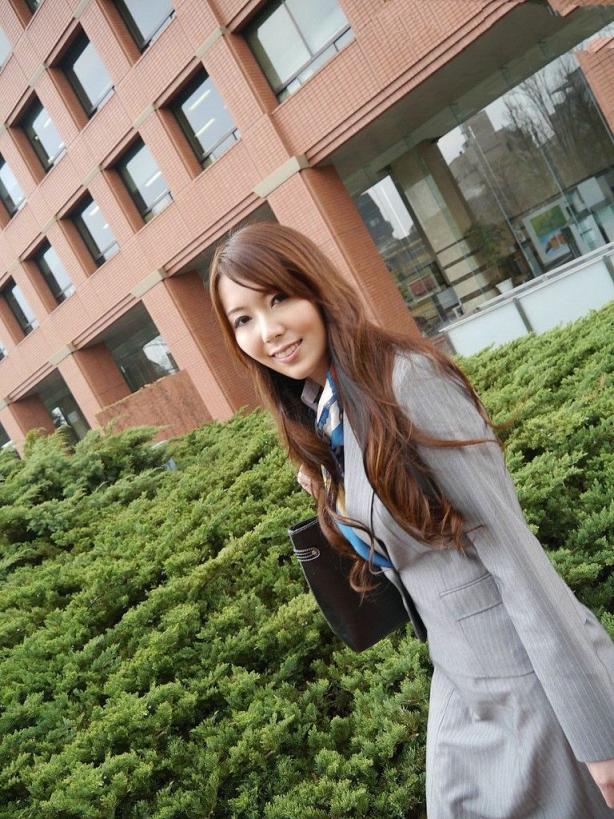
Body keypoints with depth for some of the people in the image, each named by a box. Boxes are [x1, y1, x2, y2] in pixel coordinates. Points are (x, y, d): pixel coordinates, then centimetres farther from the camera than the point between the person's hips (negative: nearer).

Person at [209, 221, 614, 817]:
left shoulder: (405, 376, -20)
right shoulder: (317, 423, 3)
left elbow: (510, 550, -22)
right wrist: (325, 494, -1)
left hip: (539, 676, -7)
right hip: (457, 684, 8)